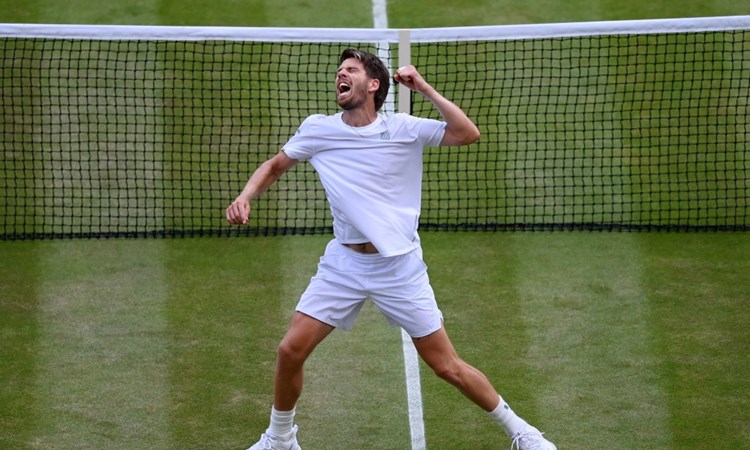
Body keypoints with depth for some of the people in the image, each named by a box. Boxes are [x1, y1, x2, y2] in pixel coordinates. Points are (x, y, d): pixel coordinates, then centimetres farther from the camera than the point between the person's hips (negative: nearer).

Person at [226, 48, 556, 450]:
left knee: (447, 366, -1)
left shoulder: (403, 129, -7)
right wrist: (244, 197, -4)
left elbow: (468, 134, -16)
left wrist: (425, 89, -16)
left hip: (400, 266, -2)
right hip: (343, 264, 3)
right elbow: (275, 166, 14)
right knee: (290, 350, -6)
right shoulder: (317, 129, -1)